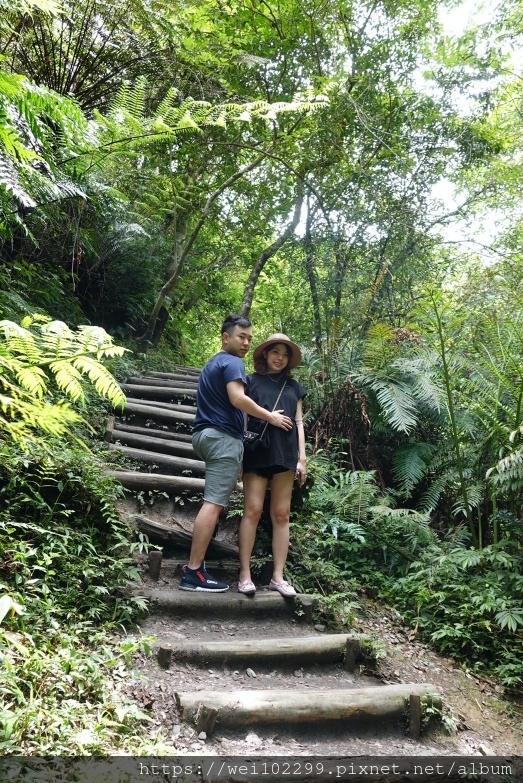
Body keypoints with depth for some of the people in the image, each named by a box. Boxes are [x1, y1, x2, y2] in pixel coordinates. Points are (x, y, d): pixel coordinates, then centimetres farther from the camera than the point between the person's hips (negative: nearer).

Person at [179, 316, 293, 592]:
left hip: (206, 434, 10)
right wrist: (270, 417, -11)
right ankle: (194, 572, -13)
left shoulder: (213, 363, 24)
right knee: (213, 503, -12)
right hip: (223, 437, -10)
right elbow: (237, 399, -21)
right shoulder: (231, 362, -8)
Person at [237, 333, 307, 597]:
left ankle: (278, 576, 8)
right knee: (252, 510, -7)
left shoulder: (294, 386, 18)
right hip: (257, 452, -3)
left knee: (281, 514, 3)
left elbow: (298, 422, 16)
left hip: (285, 454, 3)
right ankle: (245, 574, -1)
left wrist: (302, 457, 9)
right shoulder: (251, 381, 8)